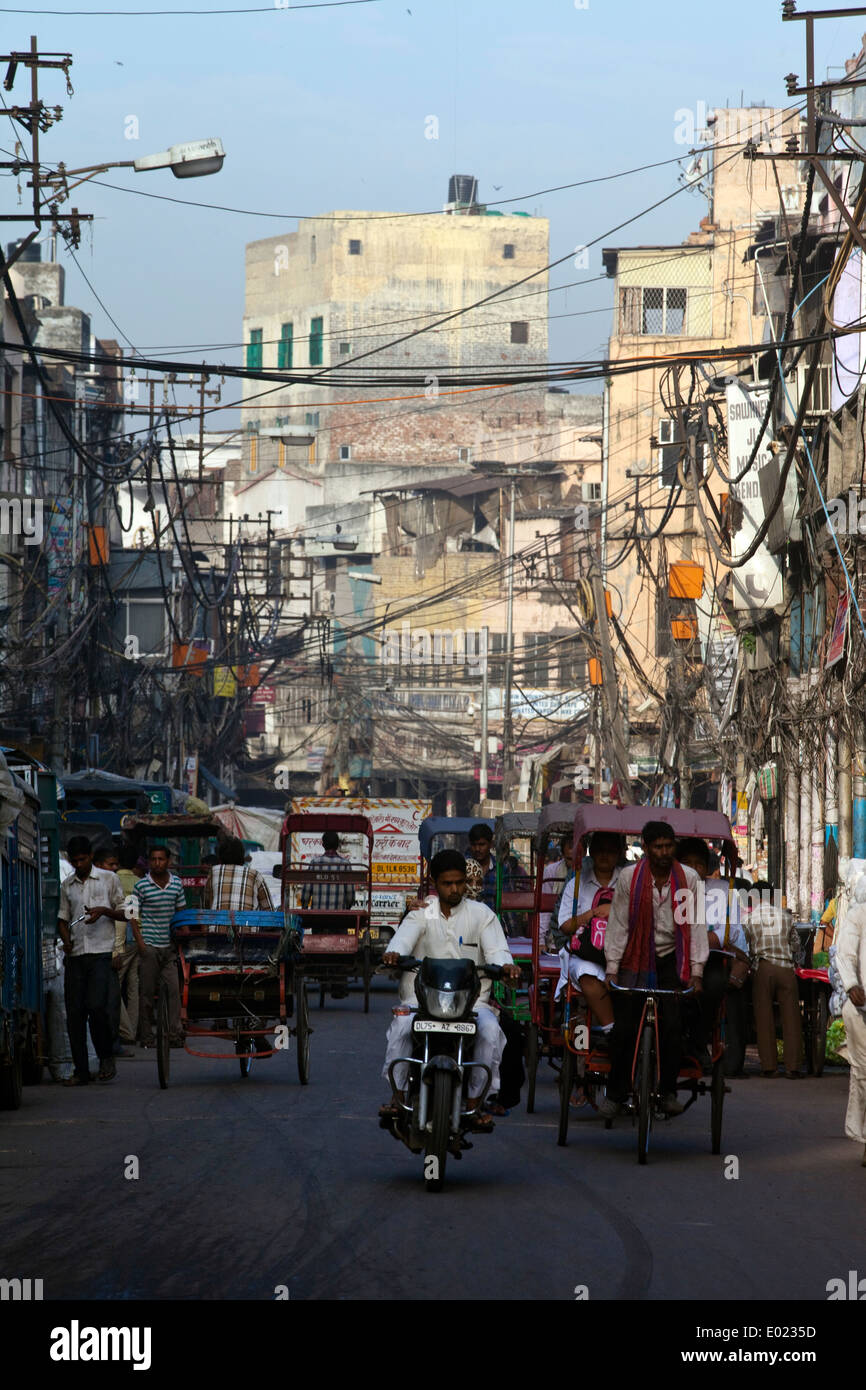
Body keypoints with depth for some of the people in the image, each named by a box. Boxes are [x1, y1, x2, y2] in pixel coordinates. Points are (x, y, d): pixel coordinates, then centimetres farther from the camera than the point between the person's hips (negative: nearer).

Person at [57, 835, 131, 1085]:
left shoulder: (109, 879, 6)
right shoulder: (67, 885, 16)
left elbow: (124, 913, 7)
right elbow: (63, 919, 19)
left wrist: (105, 910, -12)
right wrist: (65, 940, -1)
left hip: (100, 953, -4)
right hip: (75, 955, 4)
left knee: (97, 1006, -17)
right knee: (74, 1013, -1)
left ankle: (106, 1057, 4)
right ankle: (81, 1071, 3)